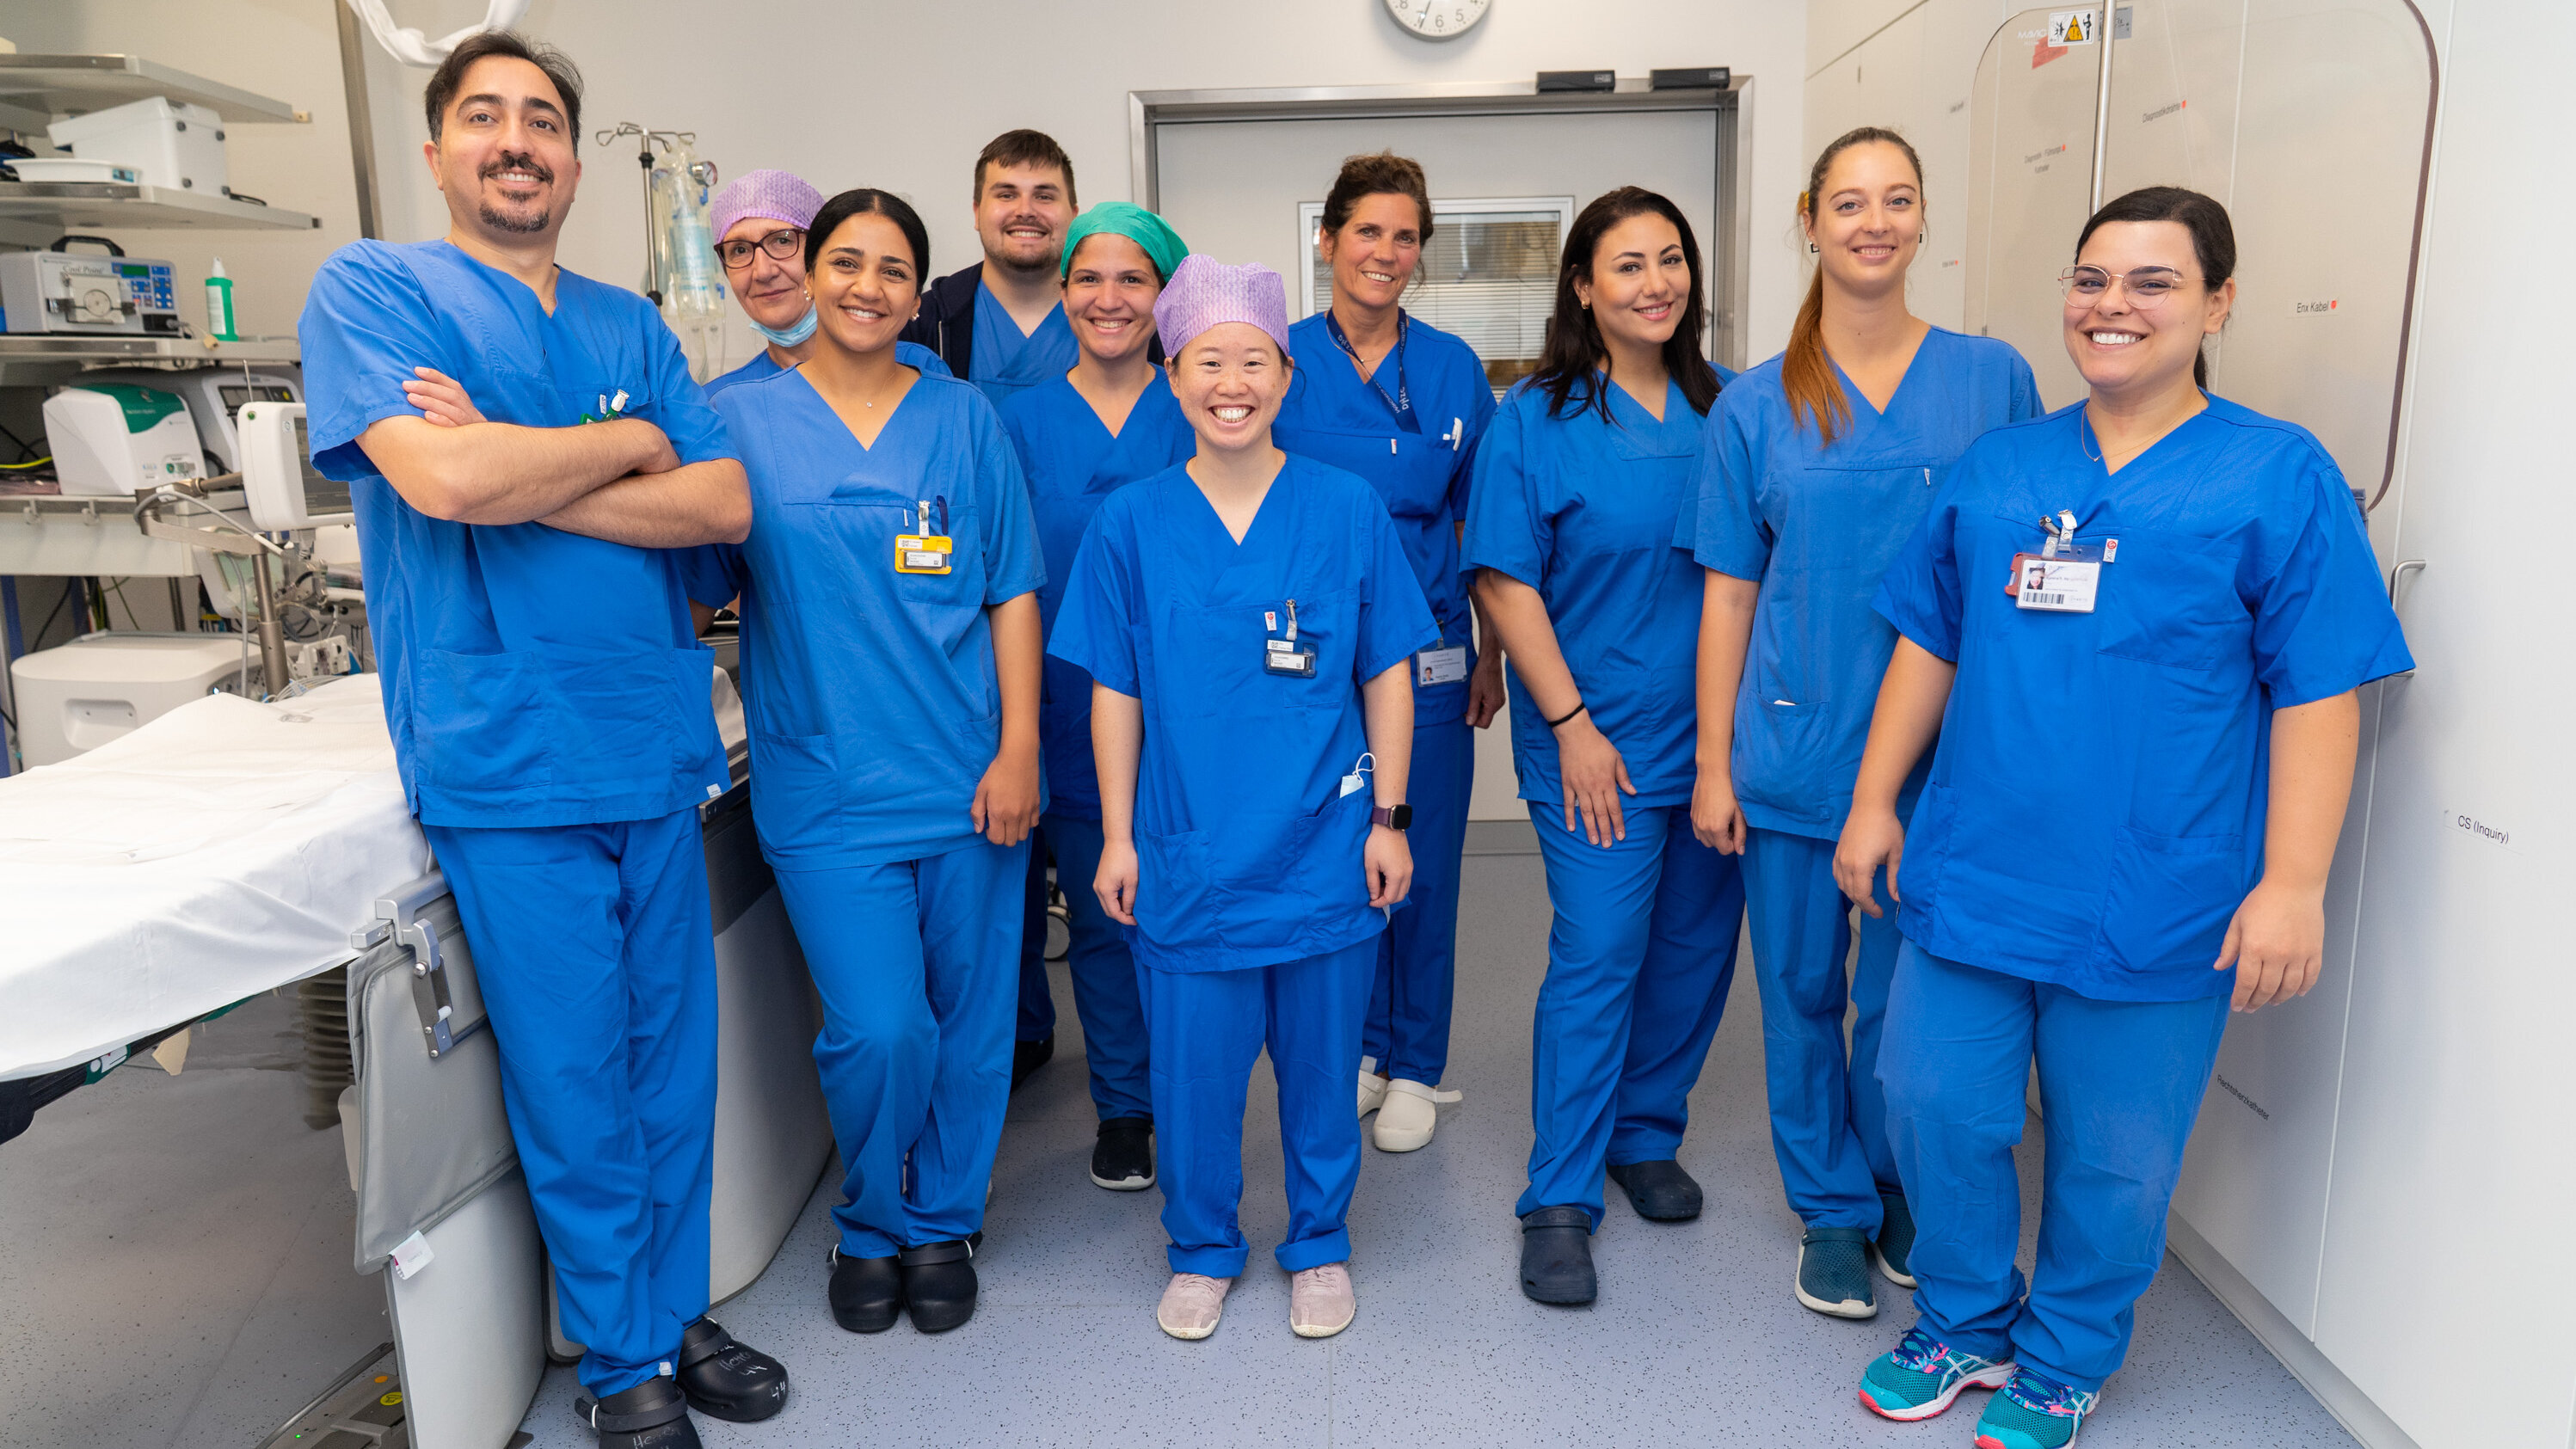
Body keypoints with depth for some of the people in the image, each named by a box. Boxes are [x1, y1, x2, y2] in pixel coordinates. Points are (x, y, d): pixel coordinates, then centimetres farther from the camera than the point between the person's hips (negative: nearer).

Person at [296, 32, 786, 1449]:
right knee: (574, 1079, 5)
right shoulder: (372, 286, -2)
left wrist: (517, 477, -11)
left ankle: (675, 1312, 33)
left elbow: (725, 504, -1)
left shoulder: (631, 325, 12)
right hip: (506, 761, -4)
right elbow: (442, 479, -20)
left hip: (655, 745, 5)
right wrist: (629, 442, -5)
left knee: (673, 1059, 13)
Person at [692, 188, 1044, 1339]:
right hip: (828, 787, -1)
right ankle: (870, 1224, 22)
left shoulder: (964, 420, 5)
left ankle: (943, 1221, 33)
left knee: (969, 1018, 9)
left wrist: (1017, 750, -2)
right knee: (879, 1030, -8)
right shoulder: (741, 420, 4)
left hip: (968, 779, 2)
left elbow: (1013, 593, 4)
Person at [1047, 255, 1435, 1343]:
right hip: (1189, 853, 0)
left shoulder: (1348, 510, -2)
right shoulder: (1131, 523, -1)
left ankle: (1319, 1244, 35)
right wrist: (1117, 837, 2)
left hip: (1324, 848, 0)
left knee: (1320, 1062, 13)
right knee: (1192, 1068, 11)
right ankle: (1202, 1250, 34)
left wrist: (1388, 816, 1)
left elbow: (1386, 677, 3)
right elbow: (1114, 694, 3)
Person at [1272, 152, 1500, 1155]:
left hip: (1427, 654, 1)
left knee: (1421, 861, 7)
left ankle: (1414, 1068, 24)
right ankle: (1356, 1046, 30)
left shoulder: (1454, 370, 3)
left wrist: (1492, 653, 4)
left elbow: (1479, 526, 7)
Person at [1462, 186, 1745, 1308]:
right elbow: (1506, 583, -9)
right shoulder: (1537, 418, -5)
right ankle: (1559, 1199, 8)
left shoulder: (1722, 409, 7)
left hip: (1716, 731, 5)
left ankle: (1645, 1134, 33)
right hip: (1599, 737, -5)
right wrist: (1571, 724, -13)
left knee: (1695, 944, 12)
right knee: (1597, 955, -5)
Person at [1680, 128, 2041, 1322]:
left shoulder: (1993, 380, 1)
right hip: (1792, 753, 1)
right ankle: (1833, 1212, 31)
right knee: (1802, 993, 11)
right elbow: (1729, 594, 3)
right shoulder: (1755, 406, 2)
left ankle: (1910, 1201, 34)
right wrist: (1712, 762, -1)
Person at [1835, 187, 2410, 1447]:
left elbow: (2318, 695, -6)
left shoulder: (2280, 477, -3)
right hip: (1969, 881, 4)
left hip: (2153, 907, -3)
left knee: (2113, 1163, 10)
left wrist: (2292, 882, -11)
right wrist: (1875, 801, 9)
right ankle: (1968, 1327, 36)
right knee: (1933, 1112, 10)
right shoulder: (1996, 468, 8)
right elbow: (1928, 644, 13)